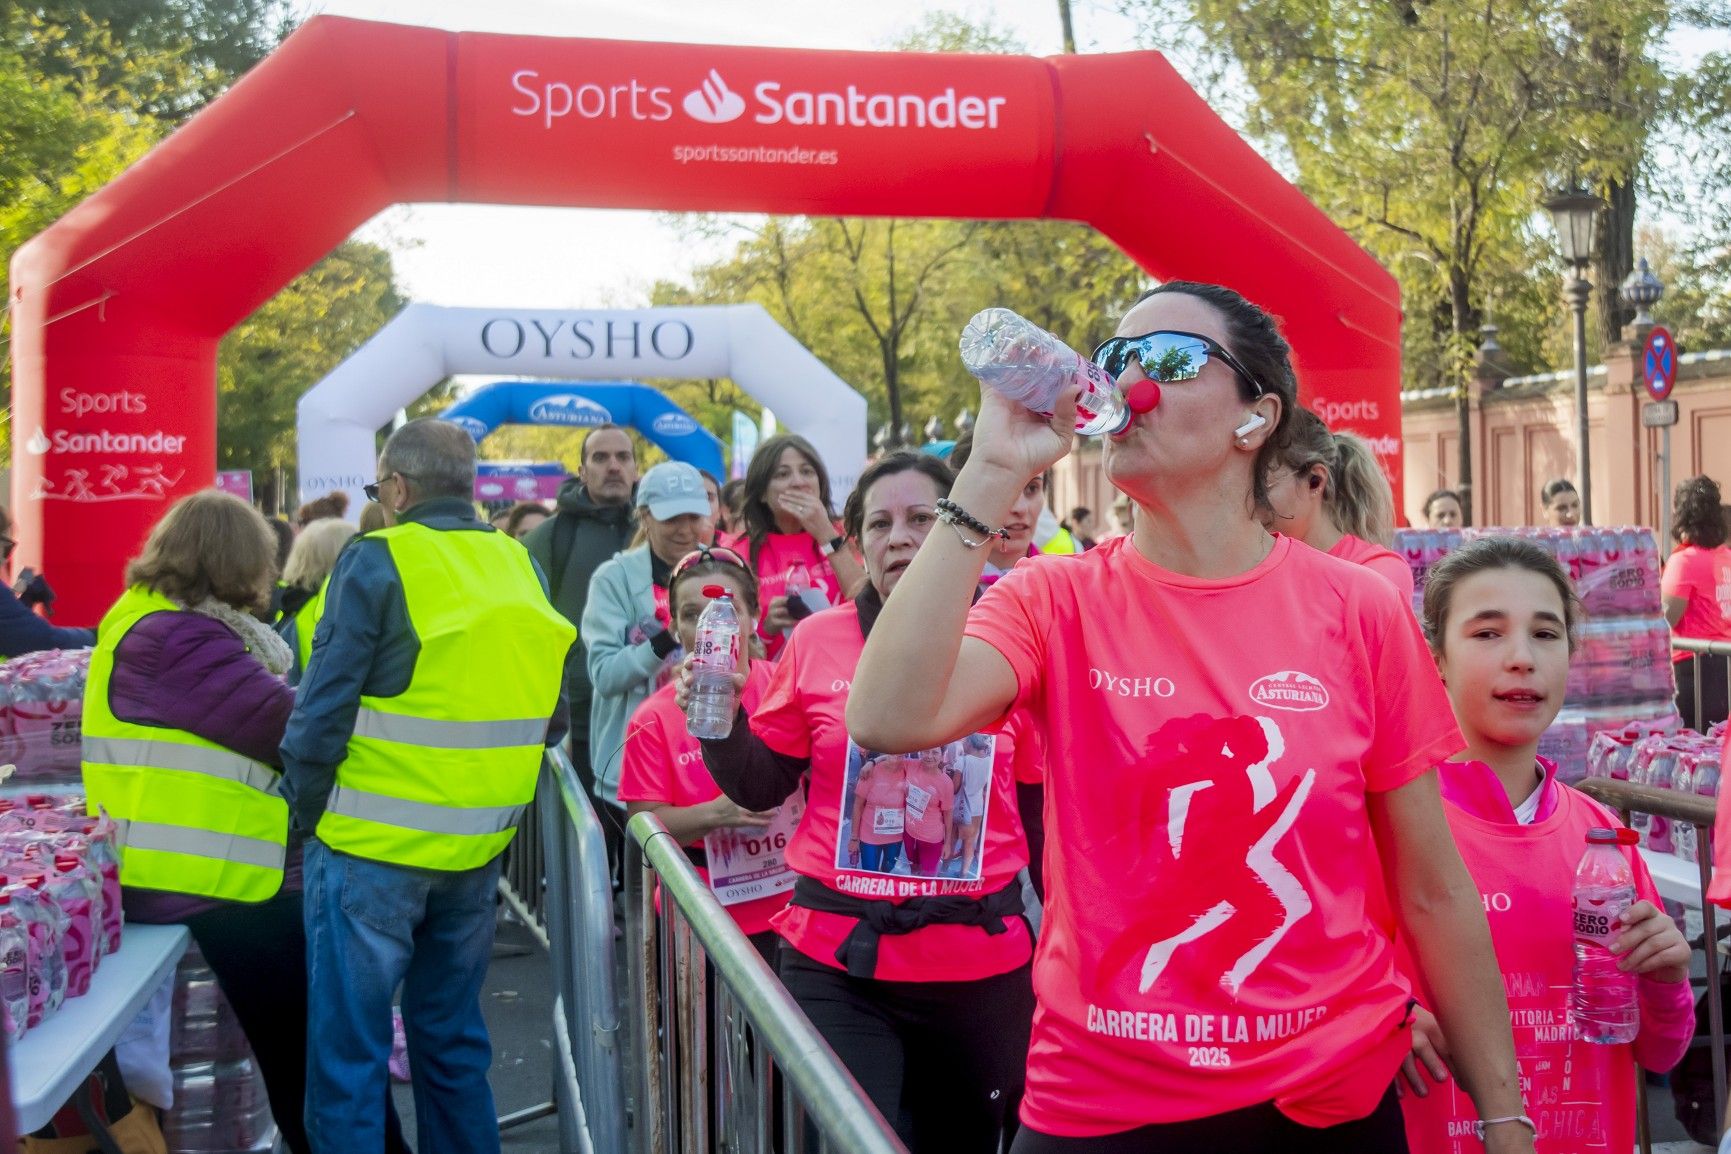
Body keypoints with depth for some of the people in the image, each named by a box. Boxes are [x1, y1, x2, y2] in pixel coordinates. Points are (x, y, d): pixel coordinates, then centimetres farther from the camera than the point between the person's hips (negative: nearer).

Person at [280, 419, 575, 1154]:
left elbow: (323, 712, -12)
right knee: (453, 1038, 18)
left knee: (349, 1049, 3)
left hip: (375, 845, -6)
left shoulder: (377, 563, -10)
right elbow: (548, 719, 9)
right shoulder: (520, 566, 6)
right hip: (478, 846, 6)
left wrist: (305, 811, 0)